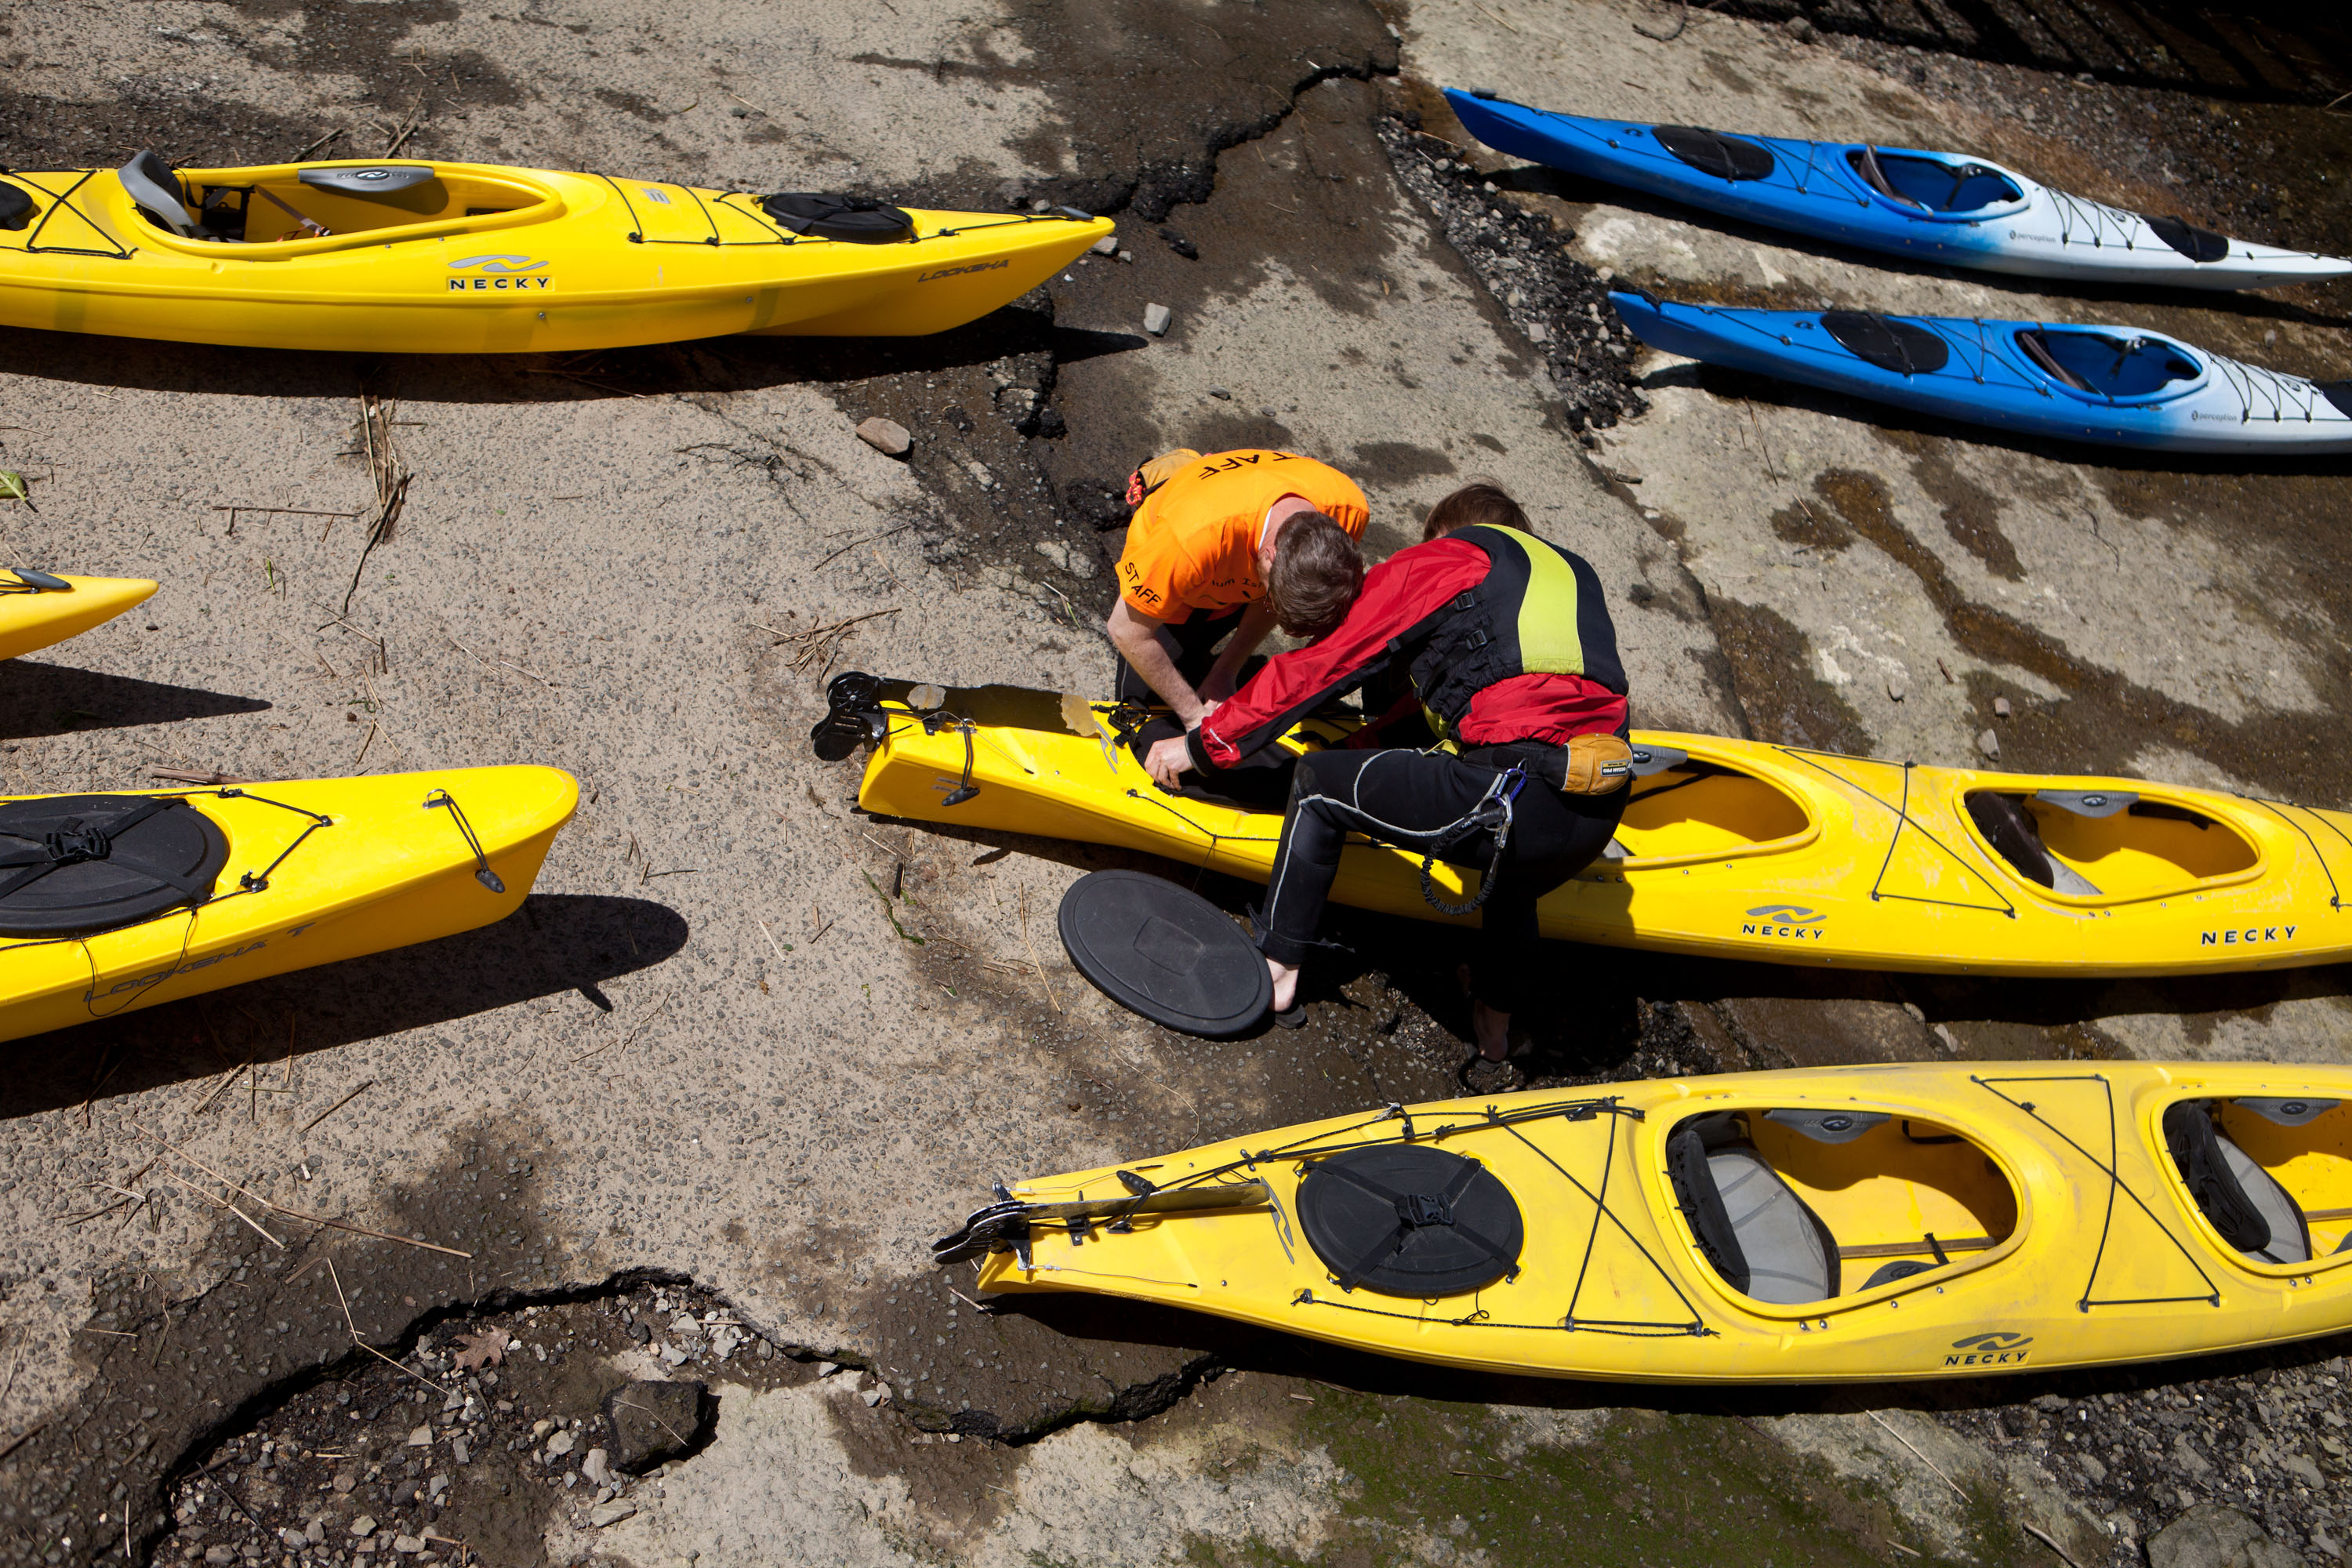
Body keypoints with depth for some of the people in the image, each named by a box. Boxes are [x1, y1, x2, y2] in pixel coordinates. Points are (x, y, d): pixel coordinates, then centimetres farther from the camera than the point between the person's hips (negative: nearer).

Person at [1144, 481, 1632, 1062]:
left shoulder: (1432, 562, 12)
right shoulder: (1575, 572, 30)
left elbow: (1315, 670, 13)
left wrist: (1204, 746, 22)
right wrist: (1372, 738, 45)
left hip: (1511, 798, -7)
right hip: (1598, 823, 7)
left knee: (1319, 782, 15)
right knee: (1513, 886, 41)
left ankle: (1276, 974, 22)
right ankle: (1496, 1022, 51)